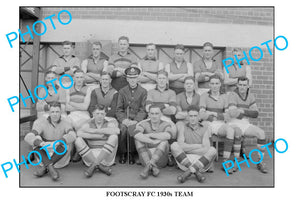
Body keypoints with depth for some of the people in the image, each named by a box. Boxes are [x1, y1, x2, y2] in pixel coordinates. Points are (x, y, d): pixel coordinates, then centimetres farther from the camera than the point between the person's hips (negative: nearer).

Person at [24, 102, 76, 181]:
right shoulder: (42, 124, -10)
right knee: (36, 138, -23)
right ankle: (51, 168, -35)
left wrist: (56, 143, -47)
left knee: (68, 142, -30)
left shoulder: (65, 124, -10)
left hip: (60, 159, -1)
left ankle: (43, 167, -28)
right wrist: (41, 143, -45)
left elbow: (72, 136, -32)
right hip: (45, 157, 1)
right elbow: (28, 138, -25)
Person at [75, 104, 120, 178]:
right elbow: (79, 133, -15)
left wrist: (94, 131, -18)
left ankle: (93, 166, -22)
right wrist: (99, 136, -16)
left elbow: (117, 131, -22)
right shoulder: (88, 125, 7)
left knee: (114, 137, -23)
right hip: (90, 156, 1)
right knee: (78, 140, -20)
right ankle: (102, 167, -24)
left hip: (106, 157, -1)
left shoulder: (109, 124, 4)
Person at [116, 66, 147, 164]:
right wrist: (123, 120, -12)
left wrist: (136, 121, -15)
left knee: (132, 128, -33)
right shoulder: (122, 91, 12)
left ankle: (131, 153, -15)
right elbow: (118, 109, 6)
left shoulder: (143, 91, 8)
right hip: (124, 118, 1)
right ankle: (122, 154, -13)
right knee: (123, 128, -31)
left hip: (137, 118, -1)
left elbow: (143, 110, 1)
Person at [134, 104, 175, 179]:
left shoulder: (166, 125, -4)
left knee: (164, 141, -28)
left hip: (161, 159, -1)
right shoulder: (144, 124, -3)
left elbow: (168, 136, -30)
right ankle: (153, 168, -33)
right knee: (138, 139, -22)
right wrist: (154, 142, -27)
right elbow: (137, 135, -27)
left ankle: (148, 167, -36)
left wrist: (149, 135, -21)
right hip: (146, 159, 1)